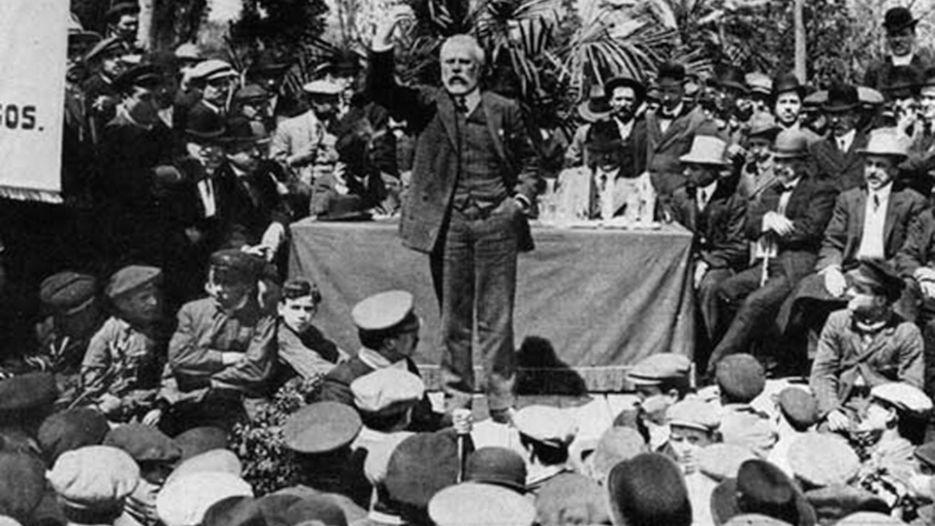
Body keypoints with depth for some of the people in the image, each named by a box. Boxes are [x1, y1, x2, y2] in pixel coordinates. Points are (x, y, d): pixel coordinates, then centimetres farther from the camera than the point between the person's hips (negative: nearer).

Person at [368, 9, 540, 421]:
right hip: (448, 223, 0)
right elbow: (381, 92, -8)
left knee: (496, 319, 3)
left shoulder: (504, 110, 11)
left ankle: (502, 404, 11)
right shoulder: (428, 105, 8)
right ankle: (456, 399, 17)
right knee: (452, 317, 7)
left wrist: (522, 197, -1)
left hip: (497, 221, 0)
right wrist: (381, 47, -24)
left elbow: (527, 162, 18)